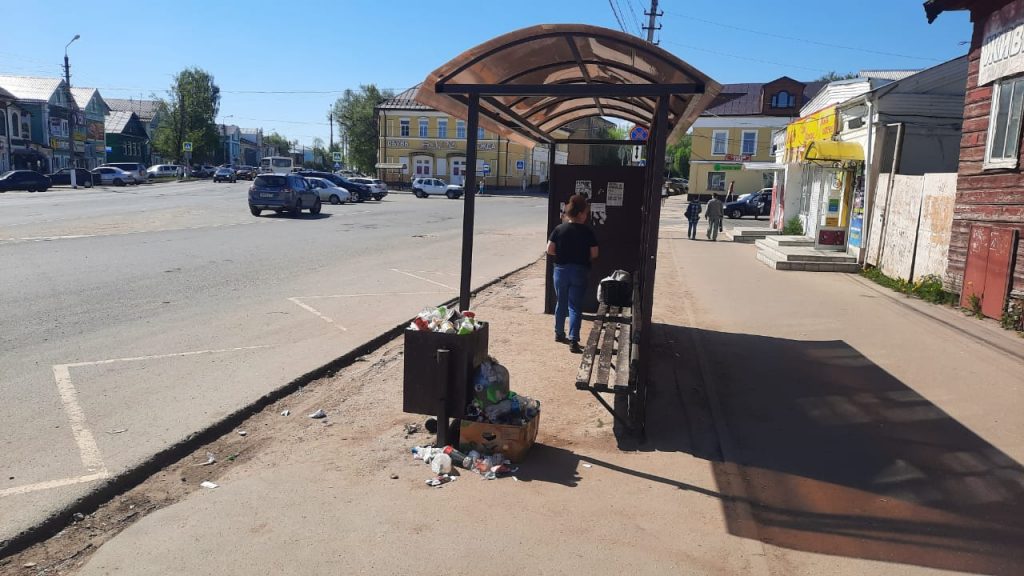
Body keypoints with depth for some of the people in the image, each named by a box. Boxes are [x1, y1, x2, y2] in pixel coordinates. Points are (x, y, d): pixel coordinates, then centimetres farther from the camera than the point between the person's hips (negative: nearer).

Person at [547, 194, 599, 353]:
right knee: (575, 306, 0)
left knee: (561, 303, 19)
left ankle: (559, 334, 32)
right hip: (579, 272, -3)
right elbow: (594, 254, -7)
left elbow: (550, 250, -4)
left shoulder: (559, 229, -3)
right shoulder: (588, 231, -9)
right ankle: (573, 341, -7)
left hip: (561, 270, 3)